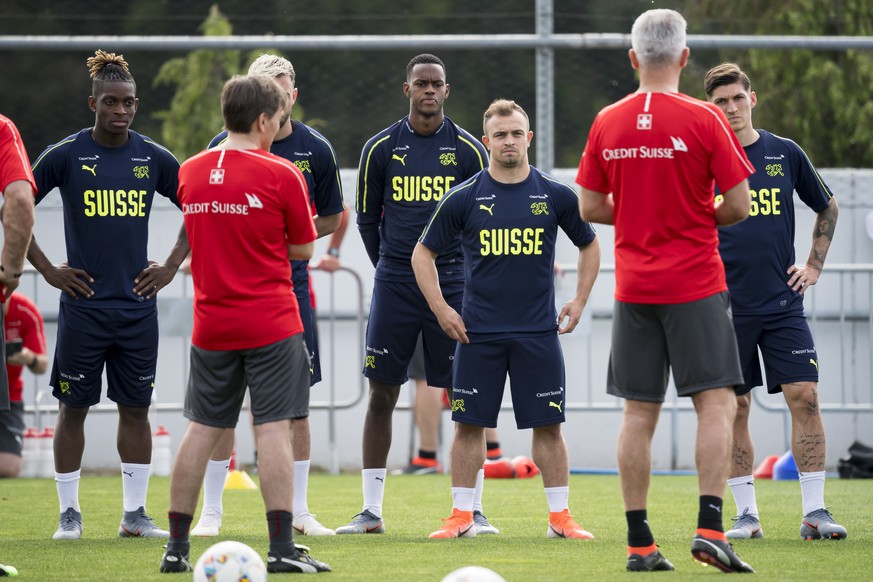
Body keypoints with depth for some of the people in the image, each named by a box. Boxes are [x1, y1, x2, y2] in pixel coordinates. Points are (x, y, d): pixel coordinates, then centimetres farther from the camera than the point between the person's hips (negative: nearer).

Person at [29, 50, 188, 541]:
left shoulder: (154, 158, 4)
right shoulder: (65, 156, -4)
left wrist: (171, 266, 7)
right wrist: (48, 270, -4)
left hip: (138, 304, 3)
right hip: (83, 304, -2)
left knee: (136, 407, 6)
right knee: (74, 407, 2)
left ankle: (135, 514, 12)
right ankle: (70, 513, 10)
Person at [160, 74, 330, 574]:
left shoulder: (190, 172, 5)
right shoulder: (282, 175, -9)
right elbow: (302, 249, -1)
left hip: (211, 325, 4)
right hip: (271, 323, -4)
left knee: (202, 430, 11)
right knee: (274, 428, -4)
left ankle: (177, 546, 13)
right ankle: (282, 548, -7)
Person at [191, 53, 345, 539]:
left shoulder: (315, 149, 1)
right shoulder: (224, 146, -3)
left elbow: (332, 218, 12)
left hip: (291, 285, 1)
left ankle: (299, 511, 12)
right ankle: (212, 512, 5)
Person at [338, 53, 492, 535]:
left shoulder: (467, 150, 1)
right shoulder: (380, 149, 4)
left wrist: (461, 273, 11)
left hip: (452, 285, -1)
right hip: (394, 286, 1)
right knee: (381, 395, 1)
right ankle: (371, 510, 6)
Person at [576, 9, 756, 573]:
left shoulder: (607, 123, 3)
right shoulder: (704, 119, -9)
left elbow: (590, 208, 8)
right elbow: (738, 205, -7)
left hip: (633, 288, 4)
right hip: (696, 284, -4)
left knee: (639, 414, 6)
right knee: (716, 402, -1)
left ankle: (640, 542, 5)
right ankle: (710, 527, -14)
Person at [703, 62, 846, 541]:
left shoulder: (785, 154, 6)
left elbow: (827, 207, 21)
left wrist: (814, 264, 13)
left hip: (782, 302, 1)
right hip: (725, 306, -1)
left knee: (805, 396, -7)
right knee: (735, 407, 1)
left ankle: (814, 511, -3)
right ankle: (746, 514, 8)